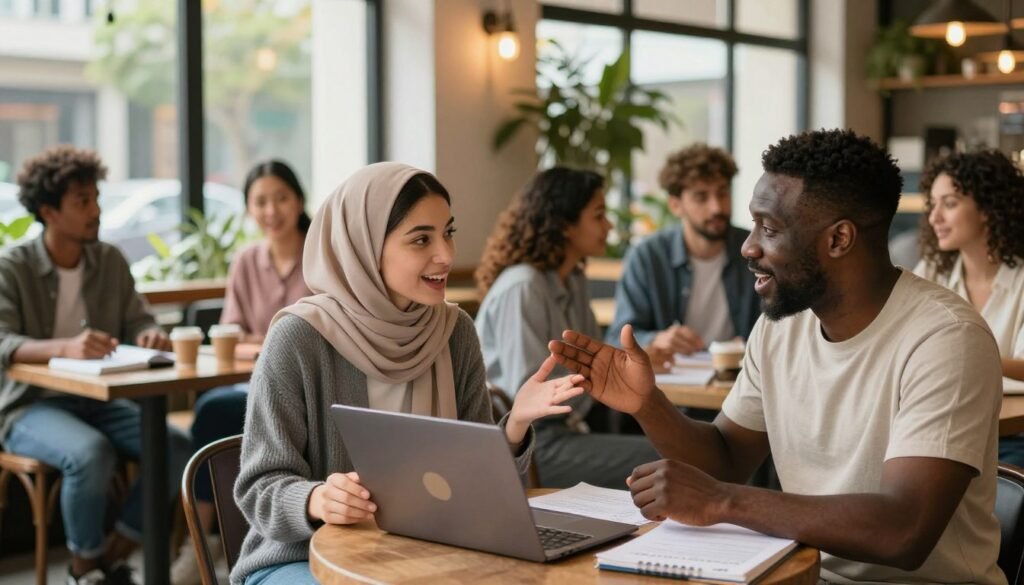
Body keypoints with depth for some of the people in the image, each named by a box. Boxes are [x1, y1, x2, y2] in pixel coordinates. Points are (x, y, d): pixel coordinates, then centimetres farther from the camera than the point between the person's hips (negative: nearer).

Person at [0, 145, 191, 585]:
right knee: (90, 454, -35)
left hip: (98, 400, 5)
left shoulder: (111, 261, 4)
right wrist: (66, 347, -43)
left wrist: (151, 336, -24)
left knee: (176, 448, -18)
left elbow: (138, 321, 2)